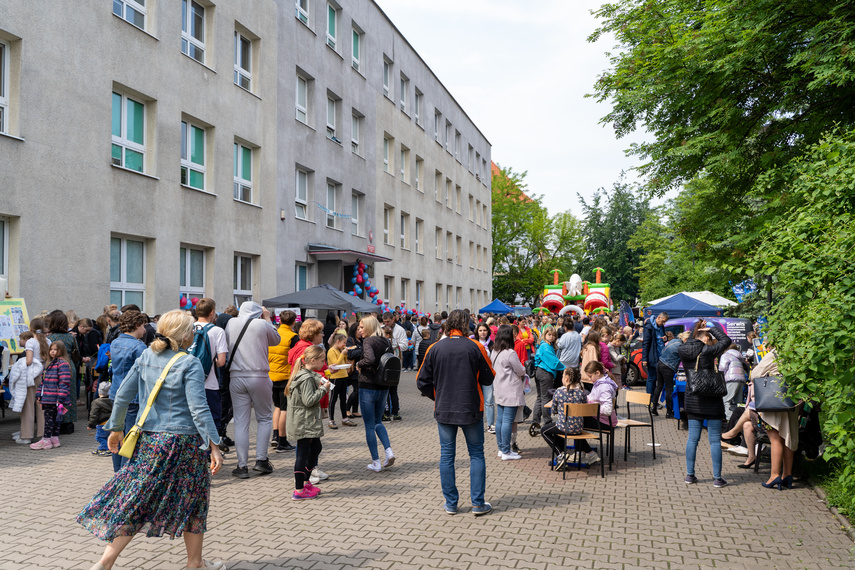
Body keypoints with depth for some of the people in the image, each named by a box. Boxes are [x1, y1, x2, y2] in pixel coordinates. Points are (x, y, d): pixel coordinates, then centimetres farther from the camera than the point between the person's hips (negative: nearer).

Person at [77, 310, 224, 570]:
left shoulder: (146, 356, 4)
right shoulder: (190, 364, -13)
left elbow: (122, 395, 7)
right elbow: (198, 408, -18)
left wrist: (116, 429, 19)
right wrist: (214, 446, -16)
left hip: (149, 441, 5)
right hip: (184, 441, -5)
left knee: (135, 499, 12)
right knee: (192, 502, 11)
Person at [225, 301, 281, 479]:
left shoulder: (231, 323, 4)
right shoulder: (262, 324, -5)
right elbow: (276, 340, 11)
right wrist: (268, 319, 17)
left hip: (236, 377, 3)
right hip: (259, 377, -3)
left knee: (241, 422, 5)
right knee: (265, 419, 12)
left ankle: (242, 466, 6)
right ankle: (261, 459, 8)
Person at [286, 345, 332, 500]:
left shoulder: (310, 375, 12)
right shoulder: (307, 378, -20)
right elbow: (309, 401, -26)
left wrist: (320, 387, 9)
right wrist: (323, 389, -18)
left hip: (309, 422, 11)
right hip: (304, 422, -11)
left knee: (316, 447, 20)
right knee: (303, 453, -5)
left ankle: (306, 481, 30)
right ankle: (299, 490, 2)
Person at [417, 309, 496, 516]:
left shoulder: (435, 349, -3)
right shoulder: (475, 347, -9)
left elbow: (422, 382, 1)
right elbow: (489, 378, -2)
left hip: (444, 411, 2)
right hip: (471, 410, -2)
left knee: (447, 455, 10)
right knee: (476, 454, 10)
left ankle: (451, 503, 16)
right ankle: (478, 503, 11)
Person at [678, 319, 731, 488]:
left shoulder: (683, 351, 3)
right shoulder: (707, 351, -12)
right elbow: (726, 340, 0)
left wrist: (698, 330, 23)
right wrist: (711, 329, 9)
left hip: (692, 400, 5)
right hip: (710, 400, -5)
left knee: (692, 439, 11)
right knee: (715, 440, 4)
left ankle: (690, 475, 14)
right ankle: (717, 478, 8)